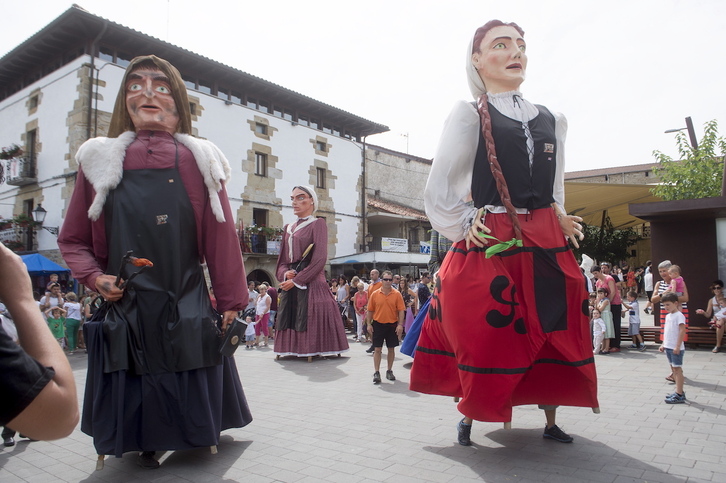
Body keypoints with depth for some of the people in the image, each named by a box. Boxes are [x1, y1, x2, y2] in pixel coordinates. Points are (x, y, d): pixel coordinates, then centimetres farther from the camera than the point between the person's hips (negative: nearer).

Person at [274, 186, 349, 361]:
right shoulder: (288, 228, 19)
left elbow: (319, 259, -12)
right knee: (289, 321, 6)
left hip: (311, 283, -6)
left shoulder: (318, 224, -2)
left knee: (310, 320, -9)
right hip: (289, 284, 7)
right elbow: (282, 260, 16)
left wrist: (297, 280, -15)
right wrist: (285, 274, -7)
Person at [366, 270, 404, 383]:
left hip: (392, 325, 0)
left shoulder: (397, 294, -2)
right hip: (378, 324, 0)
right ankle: (376, 373, 6)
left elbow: (401, 310, -4)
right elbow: (370, 310, 5)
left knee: (391, 348, 10)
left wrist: (400, 324, -11)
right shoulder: (375, 294, 0)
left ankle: (389, 371, 24)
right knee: (377, 349, 0)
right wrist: (369, 324, -1)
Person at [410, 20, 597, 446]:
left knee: (554, 334, 8)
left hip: (547, 246, 5)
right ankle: (469, 416, 21)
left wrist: (561, 219, 11)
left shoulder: (551, 120, 14)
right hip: (490, 247, -5)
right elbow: (438, 191, 0)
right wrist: (464, 226, -4)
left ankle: (551, 421, 26)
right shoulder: (469, 116, 0)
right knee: (485, 336, -1)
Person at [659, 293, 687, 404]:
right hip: (668, 347, 9)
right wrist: (663, 344, 17)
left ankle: (679, 395, -2)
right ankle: (679, 392, 22)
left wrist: (678, 346, -22)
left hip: (676, 348, -9)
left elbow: (682, 331, -19)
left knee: (677, 369, -5)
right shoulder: (668, 316, 14)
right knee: (673, 368, 13)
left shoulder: (679, 315, -13)